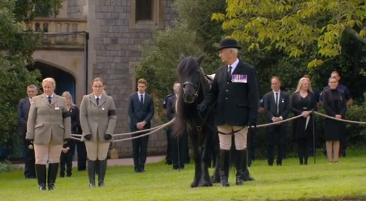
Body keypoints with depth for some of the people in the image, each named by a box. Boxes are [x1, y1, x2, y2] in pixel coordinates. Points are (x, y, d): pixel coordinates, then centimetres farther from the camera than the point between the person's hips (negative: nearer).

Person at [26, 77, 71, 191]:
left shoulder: (61, 101, 11)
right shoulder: (36, 100, 8)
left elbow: (67, 118, 9)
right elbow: (31, 119, 6)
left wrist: (67, 135, 1)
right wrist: (30, 135, -1)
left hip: (57, 136, 1)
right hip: (40, 135, -1)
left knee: (54, 160, 3)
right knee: (40, 160, 0)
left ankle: (51, 183, 11)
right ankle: (42, 184, 6)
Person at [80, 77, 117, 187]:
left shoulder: (109, 100, 6)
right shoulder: (86, 99, 4)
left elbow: (113, 117, 3)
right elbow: (83, 116, 1)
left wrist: (109, 132, -8)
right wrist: (86, 132, -8)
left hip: (104, 134, 1)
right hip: (90, 134, -1)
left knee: (103, 158, 3)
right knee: (92, 158, 1)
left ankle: (101, 181, 9)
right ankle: (92, 181, 5)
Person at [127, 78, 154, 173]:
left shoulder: (149, 98, 7)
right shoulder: (132, 97, 4)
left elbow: (151, 112, 3)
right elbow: (130, 112, 1)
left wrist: (144, 122, -11)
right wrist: (137, 123, -9)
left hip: (145, 125, 1)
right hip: (134, 125, -1)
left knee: (144, 147, -2)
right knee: (135, 147, -1)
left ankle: (142, 166, 1)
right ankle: (136, 167, 1)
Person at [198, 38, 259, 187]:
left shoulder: (248, 71, -4)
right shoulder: (220, 71, 10)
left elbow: (253, 96, -7)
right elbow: (213, 92, 12)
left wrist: (253, 118, -13)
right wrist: (204, 105, -7)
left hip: (240, 117, -4)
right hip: (222, 117, 4)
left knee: (241, 147, 4)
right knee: (224, 148, 8)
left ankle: (241, 177, 11)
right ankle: (223, 177, 12)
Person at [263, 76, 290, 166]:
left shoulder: (285, 96, 10)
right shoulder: (267, 96, 9)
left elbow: (288, 109, 4)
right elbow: (266, 110, 2)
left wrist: (281, 117, -10)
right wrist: (273, 118, -12)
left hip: (282, 123, 1)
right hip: (270, 123, 0)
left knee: (281, 143, -1)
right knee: (270, 143, -2)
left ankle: (279, 162, 3)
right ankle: (270, 162, 1)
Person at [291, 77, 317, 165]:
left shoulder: (312, 95, 10)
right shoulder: (295, 95, 5)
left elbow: (315, 107, 6)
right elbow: (292, 108, -1)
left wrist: (309, 112, -13)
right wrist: (301, 113, -14)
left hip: (309, 121, 1)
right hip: (298, 121, -1)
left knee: (308, 141, -2)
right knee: (300, 141, -2)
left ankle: (306, 160, -2)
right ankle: (301, 160, 0)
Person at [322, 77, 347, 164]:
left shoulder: (341, 93, 9)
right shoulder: (325, 93, 0)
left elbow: (344, 106, 6)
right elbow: (325, 106, -7)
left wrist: (341, 115, -12)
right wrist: (334, 115, -15)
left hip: (339, 119, 3)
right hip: (329, 120, -3)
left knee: (337, 140, 3)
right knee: (329, 140, -3)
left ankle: (336, 159, 4)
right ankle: (330, 160, -2)